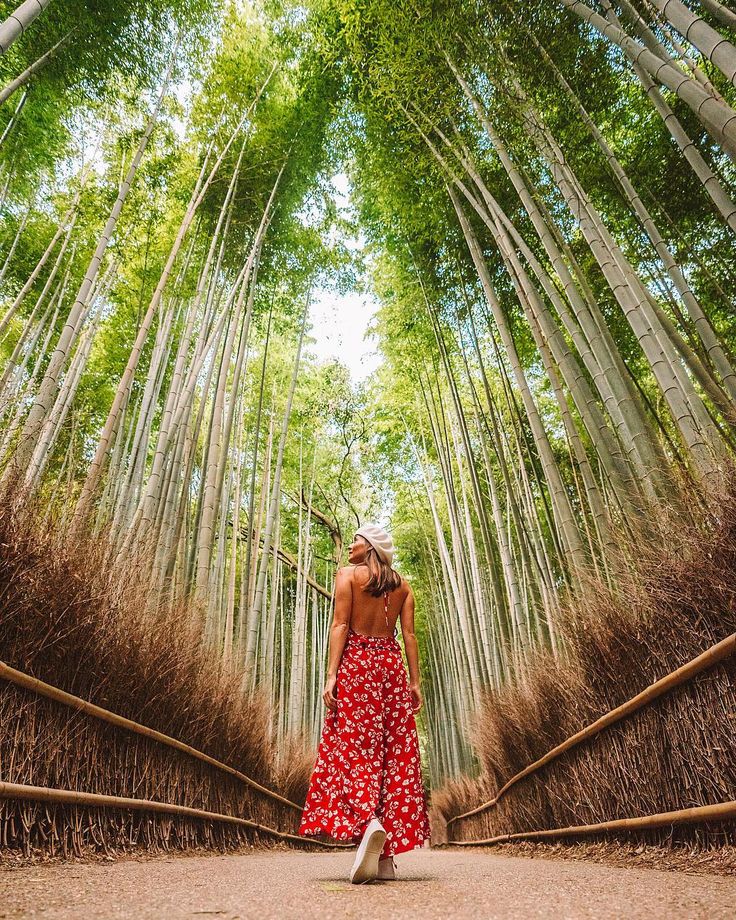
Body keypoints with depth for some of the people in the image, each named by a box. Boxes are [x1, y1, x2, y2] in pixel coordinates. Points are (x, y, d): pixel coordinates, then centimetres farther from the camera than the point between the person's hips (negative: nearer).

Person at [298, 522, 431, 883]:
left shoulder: (348, 574, 2)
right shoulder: (402, 584, 13)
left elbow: (340, 625, -7)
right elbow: (409, 635, 7)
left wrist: (331, 675, -10)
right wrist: (415, 682, 7)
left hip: (356, 663, -4)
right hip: (392, 663, 4)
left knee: (353, 747, -4)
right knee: (397, 752, 5)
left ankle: (368, 822, -26)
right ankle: (386, 854, 8)